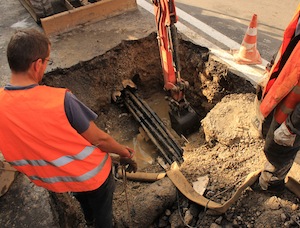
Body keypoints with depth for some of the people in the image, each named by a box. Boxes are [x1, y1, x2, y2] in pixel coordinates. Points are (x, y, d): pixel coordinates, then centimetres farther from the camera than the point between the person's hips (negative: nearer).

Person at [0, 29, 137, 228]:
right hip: (90, 172, -6)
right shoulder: (60, 100, -36)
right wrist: (125, 153, -4)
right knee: (102, 212, 27)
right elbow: (99, 139, -24)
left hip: (50, 177, 6)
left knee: (84, 199, 39)